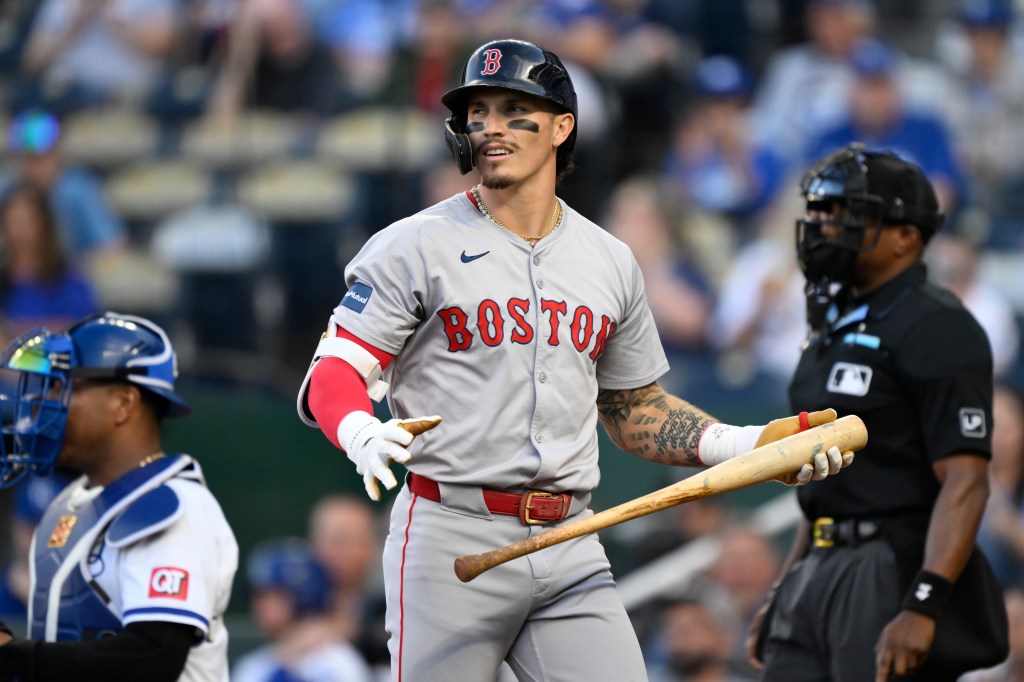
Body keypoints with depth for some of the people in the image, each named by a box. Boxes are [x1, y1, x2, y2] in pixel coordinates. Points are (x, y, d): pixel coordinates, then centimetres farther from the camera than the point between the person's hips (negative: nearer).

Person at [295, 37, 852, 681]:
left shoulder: (611, 261, 14)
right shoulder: (415, 247, 0)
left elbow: (634, 408, 23)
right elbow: (333, 374, -5)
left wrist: (746, 444, 8)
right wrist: (362, 436, -28)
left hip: (571, 550, 4)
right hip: (452, 541, -4)